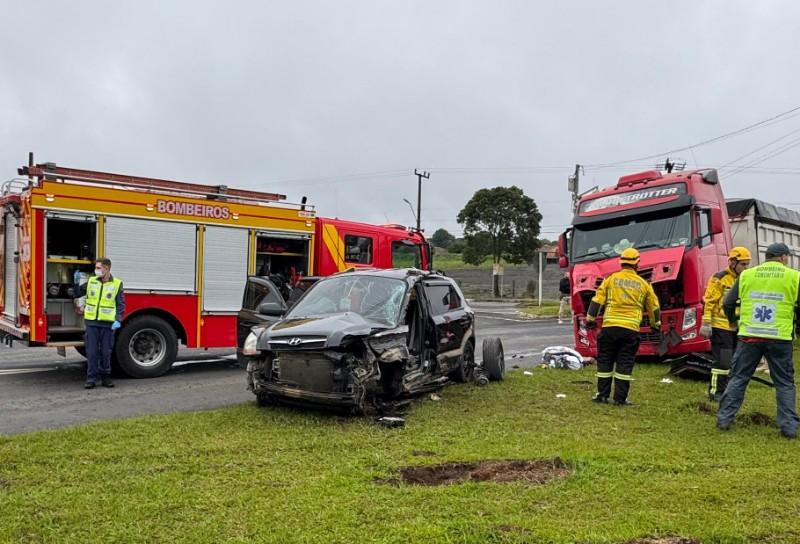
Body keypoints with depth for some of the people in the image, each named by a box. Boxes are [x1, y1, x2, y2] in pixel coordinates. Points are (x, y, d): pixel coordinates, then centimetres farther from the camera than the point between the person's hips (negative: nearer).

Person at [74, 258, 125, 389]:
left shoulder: (117, 284, -1)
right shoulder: (91, 281, 7)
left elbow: (121, 305, -1)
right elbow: (77, 294, 15)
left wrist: (118, 320, -12)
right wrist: (76, 282, -1)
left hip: (108, 323, -2)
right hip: (91, 322, 2)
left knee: (106, 352, 6)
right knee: (92, 352, 2)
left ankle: (105, 377, 18)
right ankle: (91, 378, 10)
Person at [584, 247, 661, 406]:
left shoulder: (611, 279, 4)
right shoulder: (643, 284, 9)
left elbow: (597, 301, 1)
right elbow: (654, 307, 18)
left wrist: (590, 319, 10)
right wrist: (656, 324, 33)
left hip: (610, 327, 0)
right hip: (631, 329, 1)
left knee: (605, 361, 10)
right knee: (625, 364, 5)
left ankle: (602, 395, 13)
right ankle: (620, 398, 7)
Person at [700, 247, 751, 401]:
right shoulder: (719, 279, -10)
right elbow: (709, 302, -12)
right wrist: (706, 324, -16)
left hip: (737, 328, 7)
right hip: (721, 327, -7)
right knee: (722, 360, -6)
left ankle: (727, 389, 23)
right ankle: (715, 392, 3)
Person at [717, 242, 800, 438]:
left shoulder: (746, 275, 6)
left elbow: (728, 303, 8)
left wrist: (734, 321, 27)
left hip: (749, 336, 2)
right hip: (780, 338, -1)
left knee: (738, 378, 10)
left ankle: (724, 419, 11)